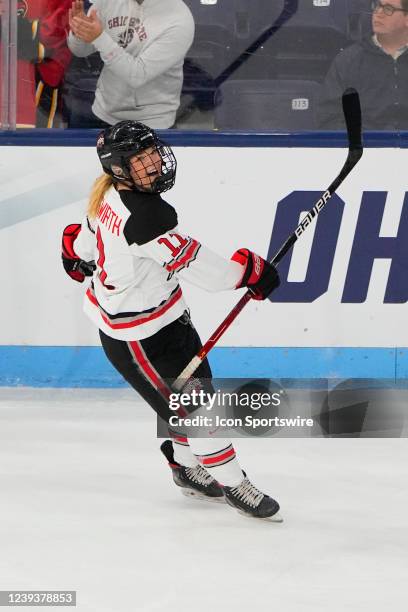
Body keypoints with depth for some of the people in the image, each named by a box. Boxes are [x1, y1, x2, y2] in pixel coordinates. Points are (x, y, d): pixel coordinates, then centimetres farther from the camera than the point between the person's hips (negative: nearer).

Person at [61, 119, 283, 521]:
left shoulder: (111, 196, -5)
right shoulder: (144, 215, -35)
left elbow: (84, 239, 15)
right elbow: (195, 264, -30)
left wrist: (80, 256, 38)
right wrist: (249, 271, -16)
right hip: (136, 334, -10)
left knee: (194, 380, 20)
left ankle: (187, 467, 39)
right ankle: (232, 483, 13)